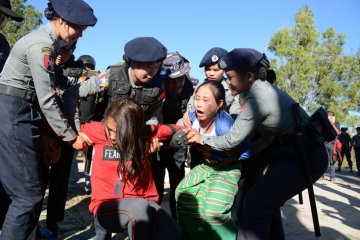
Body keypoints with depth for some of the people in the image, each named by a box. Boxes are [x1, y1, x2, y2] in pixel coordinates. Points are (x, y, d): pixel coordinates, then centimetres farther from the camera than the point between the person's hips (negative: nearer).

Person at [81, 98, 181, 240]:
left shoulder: (144, 134, -3)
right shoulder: (99, 130, -4)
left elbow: (173, 130, 12)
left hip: (143, 203, 2)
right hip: (106, 206, -1)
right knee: (140, 207, -35)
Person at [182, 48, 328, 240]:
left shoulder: (257, 98, -22)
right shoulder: (263, 89, 7)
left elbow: (232, 140, -18)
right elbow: (269, 134, 11)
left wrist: (201, 139, -5)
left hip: (304, 157, -10)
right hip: (298, 151, 10)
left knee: (255, 203, -10)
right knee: (267, 201, 18)